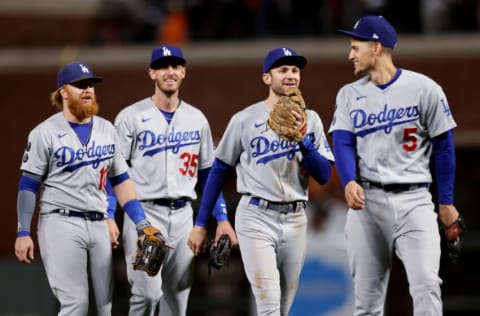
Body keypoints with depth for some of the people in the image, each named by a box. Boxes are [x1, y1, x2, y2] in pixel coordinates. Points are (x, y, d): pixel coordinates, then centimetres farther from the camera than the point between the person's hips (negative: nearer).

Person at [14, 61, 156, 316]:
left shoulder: (106, 130, 13)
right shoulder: (46, 132, -2)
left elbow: (119, 179, 17)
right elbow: (28, 185, -3)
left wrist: (141, 222, 7)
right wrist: (23, 234, -9)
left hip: (99, 225, 6)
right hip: (61, 225, -6)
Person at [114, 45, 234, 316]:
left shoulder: (197, 119, 11)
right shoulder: (131, 117, -2)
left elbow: (208, 173, 15)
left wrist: (222, 218, 7)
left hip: (183, 215, 5)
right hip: (144, 212, -4)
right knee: (148, 292, -17)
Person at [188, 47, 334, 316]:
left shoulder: (310, 120, 7)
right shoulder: (245, 120, 0)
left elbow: (324, 176, 1)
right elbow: (219, 171, 6)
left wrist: (303, 141, -15)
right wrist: (201, 224, 4)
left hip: (295, 220, 4)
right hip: (256, 217, -4)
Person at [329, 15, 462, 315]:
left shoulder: (424, 89, -2)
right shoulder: (349, 94, 8)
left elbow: (443, 146, 3)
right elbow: (343, 143, -2)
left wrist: (446, 201, 4)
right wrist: (349, 182, -22)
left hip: (413, 199, -3)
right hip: (366, 200, 3)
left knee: (427, 286, -15)